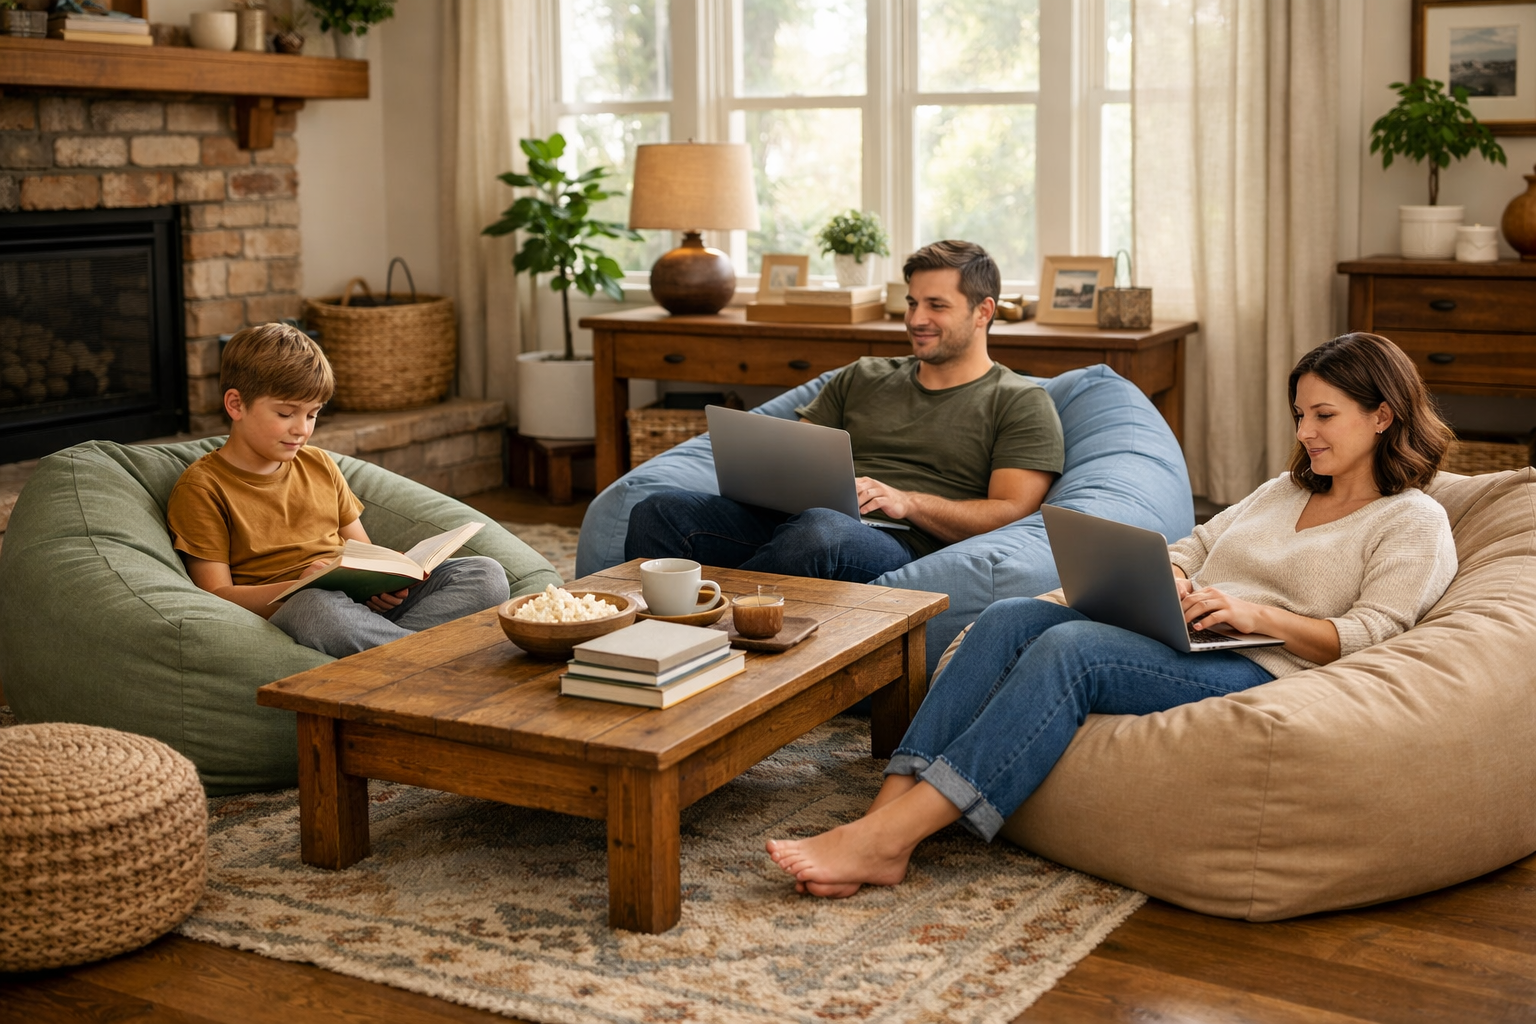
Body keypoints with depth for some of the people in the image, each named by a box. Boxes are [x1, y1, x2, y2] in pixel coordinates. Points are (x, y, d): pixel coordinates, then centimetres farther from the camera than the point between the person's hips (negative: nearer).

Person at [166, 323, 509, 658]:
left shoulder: (320, 465, 23)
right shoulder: (202, 486, 3)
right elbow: (216, 595, -5)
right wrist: (298, 587, -23)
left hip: (364, 604, 7)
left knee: (486, 575, -13)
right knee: (315, 608, -43)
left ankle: (385, 642, -33)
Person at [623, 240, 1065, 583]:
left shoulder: (1020, 402, 11)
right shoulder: (861, 378, 28)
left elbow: (1011, 512, -1)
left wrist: (907, 501, -14)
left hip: (903, 545, -5)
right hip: (798, 519, 5)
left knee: (819, 529, -42)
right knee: (659, 511, -19)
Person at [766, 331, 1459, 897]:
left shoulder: (1415, 523, 7)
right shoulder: (1285, 490, 29)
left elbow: (1365, 639, -5)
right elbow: (1193, 544, 26)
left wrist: (1257, 614, -17)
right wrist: (1167, 577, 3)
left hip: (1259, 673, -7)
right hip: (1172, 640, 8)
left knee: (1070, 648, -33)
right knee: (1010, 618, -21)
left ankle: (886, 838, -40)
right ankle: (887, 813, -33)